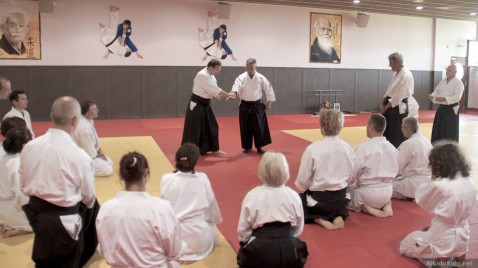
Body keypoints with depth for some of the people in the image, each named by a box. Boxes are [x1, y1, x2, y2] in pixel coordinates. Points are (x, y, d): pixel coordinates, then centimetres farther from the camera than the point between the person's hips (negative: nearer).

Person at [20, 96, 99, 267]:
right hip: (63, 221, -7)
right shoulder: (79, 156, -22)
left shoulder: (29, 147, -7)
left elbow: (23, 185, 7)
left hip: (35, 212, 7)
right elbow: (88, 197, -7)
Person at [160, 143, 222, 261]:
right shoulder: (202, 178, -10)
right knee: (210, 227, 34)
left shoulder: (166, 179, -11)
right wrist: (216, 220, 23)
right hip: (200, 238, 1)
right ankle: (195, 248, 20)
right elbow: (211, 204, 3)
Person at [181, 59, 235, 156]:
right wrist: (228, 94, -18)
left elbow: (214, 90, 8)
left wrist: (226, 95, -9)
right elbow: (214, 89, -25)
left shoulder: (211, 76, 10)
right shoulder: (202, 75, -22)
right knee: (194, 129, -5)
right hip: (196, 104, -9)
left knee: (211, 127, 13)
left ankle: (214, 149, 24)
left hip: (205, 104, 10)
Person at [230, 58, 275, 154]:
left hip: (257, 105, 0)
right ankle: (247, 147, 19)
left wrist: (269, 102, 2)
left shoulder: (261, 78, -5)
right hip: (245, 105, 0)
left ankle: (259, 147, 13)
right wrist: (234, 92, -47)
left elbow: (268, 89, 2)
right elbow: (236, 85, -25)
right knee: (246, 127, 4)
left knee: (259, 127, -1)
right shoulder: (241, 77, -7)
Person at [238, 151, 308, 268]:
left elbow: (243, 229, 0)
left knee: (243, 255, 32)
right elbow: (299, 228, 10)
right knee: (300, 249, 36)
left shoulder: (251, 196, -6)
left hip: (259, 252, -1)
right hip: (289, 251, 2)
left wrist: (247, 244, 20)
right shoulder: (294, 195, 0)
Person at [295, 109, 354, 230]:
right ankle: (338, 216, 8)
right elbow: (350, 176, 5)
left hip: (319, 199, -4)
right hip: (340, 197, 5)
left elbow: (302, 180, -12)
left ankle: (319, 219, 0)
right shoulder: (347, 148, -7)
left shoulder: (312, 149, -20)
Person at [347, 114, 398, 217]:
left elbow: (353, 172, -15)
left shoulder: (363, 147, -20)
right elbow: (394, 171, 10)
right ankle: (386, 204, 8)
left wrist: (349, 188, 3)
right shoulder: (392, 148, 0)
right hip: (387, 192, 6)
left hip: (368, 193, -6)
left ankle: (365, 208, -4)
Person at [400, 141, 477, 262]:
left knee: (405, 245, 14)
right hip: (462, 238, 7)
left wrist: (433, 179, -8)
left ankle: (437, 258, -5)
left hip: (442, 240, -7)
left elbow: (420, 199, -7)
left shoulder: (439, 186, -26)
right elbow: (465, 207, 9)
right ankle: (455, 255, 12)